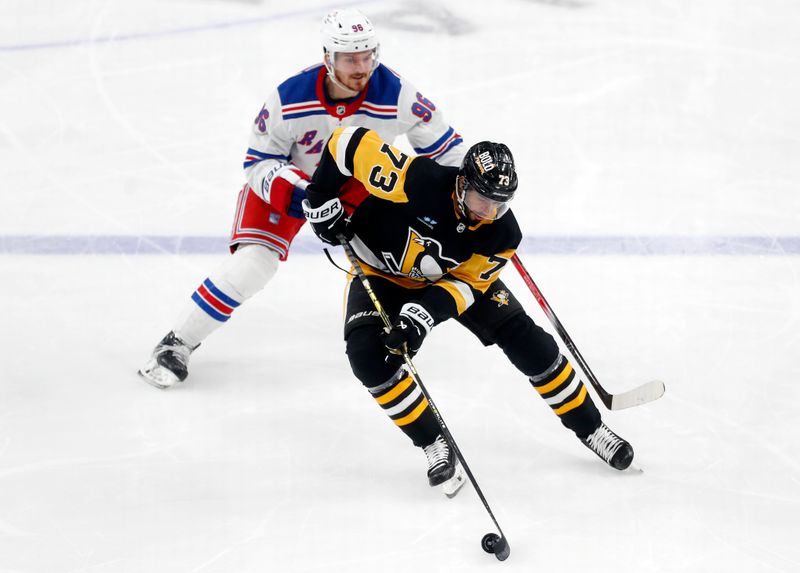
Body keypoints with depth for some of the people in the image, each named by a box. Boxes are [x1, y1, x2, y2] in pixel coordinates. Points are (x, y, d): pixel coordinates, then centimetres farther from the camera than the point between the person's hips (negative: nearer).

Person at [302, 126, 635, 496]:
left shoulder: (502, 234, -24)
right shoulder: (418, 180, -38)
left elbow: (466, 283, -20)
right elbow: (349, 143, -32)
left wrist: (425, 313, -38)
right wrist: (321, 202, -27)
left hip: (456, 275, 2)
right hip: (383, 273, -2)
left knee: (527, 341, -7)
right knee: (368, 355, -27)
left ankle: (589, 428, 12)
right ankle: (435, 447, -11)